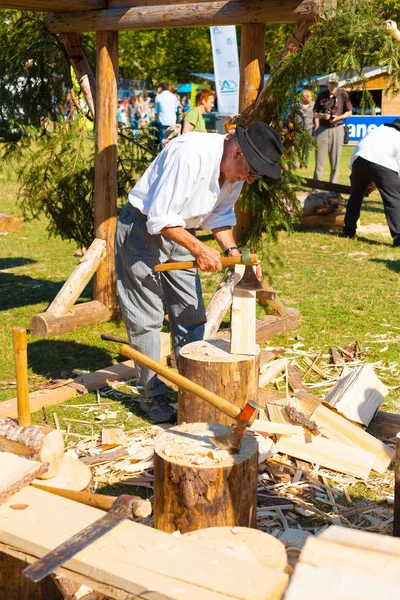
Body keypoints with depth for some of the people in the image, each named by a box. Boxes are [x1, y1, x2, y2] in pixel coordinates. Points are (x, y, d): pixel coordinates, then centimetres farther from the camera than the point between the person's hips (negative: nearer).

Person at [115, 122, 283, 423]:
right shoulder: (191, 154, -30)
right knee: (147, 317, -1)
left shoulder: (237, 169, -4)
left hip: (178, 233, 8)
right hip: (143, 229, -8)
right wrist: (198, 249, -28)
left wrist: (231, 249, -7)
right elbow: (160, 218, -29)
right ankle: (152, 395, 11)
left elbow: (220, 215, 10)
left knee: (190, 316, 9)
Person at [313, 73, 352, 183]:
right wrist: (323, 115, -12)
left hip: (337, 129, -1)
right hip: (322, 129, 1)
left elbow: (349, 112, 7)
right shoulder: (321, 95, 5)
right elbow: (315, 113, 10)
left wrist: (338, 117, -11)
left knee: (335, 160, 3)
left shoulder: (343, 94, 1)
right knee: (319, 159, -2)